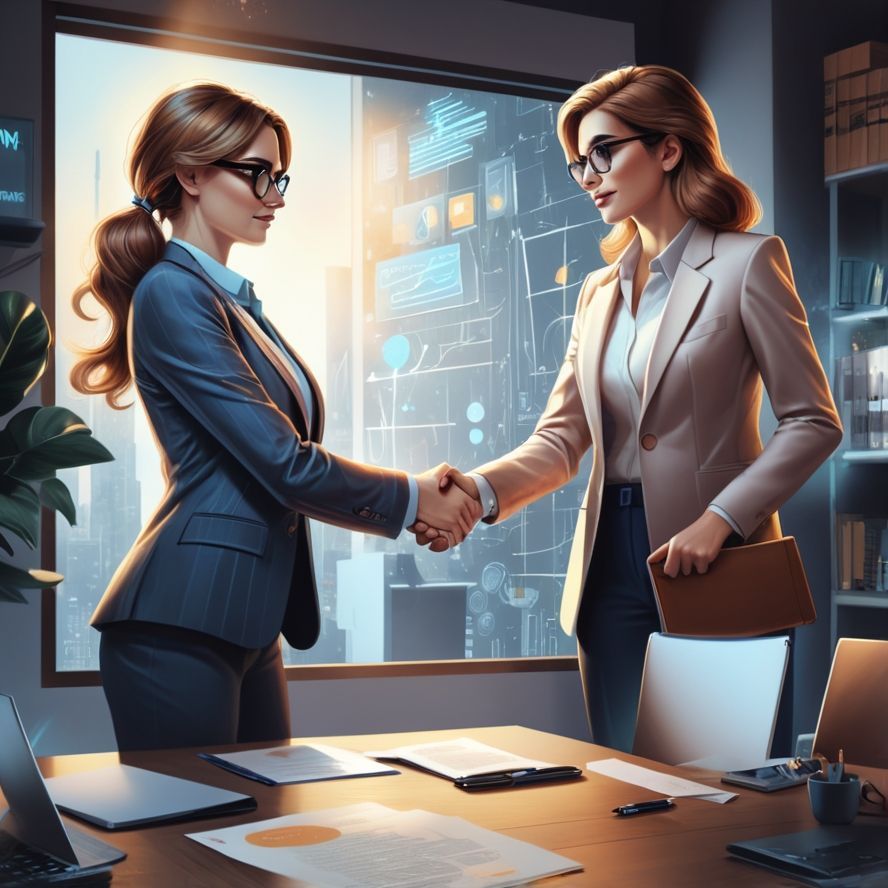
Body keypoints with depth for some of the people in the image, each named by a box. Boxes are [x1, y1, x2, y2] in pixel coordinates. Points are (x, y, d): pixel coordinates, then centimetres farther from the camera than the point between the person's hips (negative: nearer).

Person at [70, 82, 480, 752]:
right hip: (182, 624, -9)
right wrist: (411, 498, -2)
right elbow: (284, 464, -16)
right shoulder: (172, 293, -11)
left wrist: (415, 507, 5)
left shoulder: (234, 299, 18)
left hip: (247, 625, 9)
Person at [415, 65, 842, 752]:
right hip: (612, 560, 6)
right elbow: (562, 437, 6)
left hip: (709, 564, -5)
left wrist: (719, 520, -18)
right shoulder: (600, 291, 15)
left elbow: (813, 423, -7)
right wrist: (481, 490, -13)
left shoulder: (746, 263, -3)